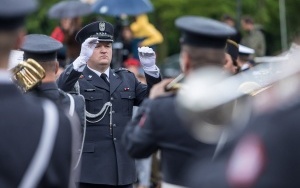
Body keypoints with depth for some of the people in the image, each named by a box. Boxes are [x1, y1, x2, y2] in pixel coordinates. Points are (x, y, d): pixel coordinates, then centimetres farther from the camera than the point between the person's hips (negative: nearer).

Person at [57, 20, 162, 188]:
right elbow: (60, 91, -22)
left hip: (122, 170, 5)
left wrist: (150, 69, -9)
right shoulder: (76, 79, -1)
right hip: (88, 170, -5)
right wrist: (82, 59, -36)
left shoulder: (127, 79, 15)